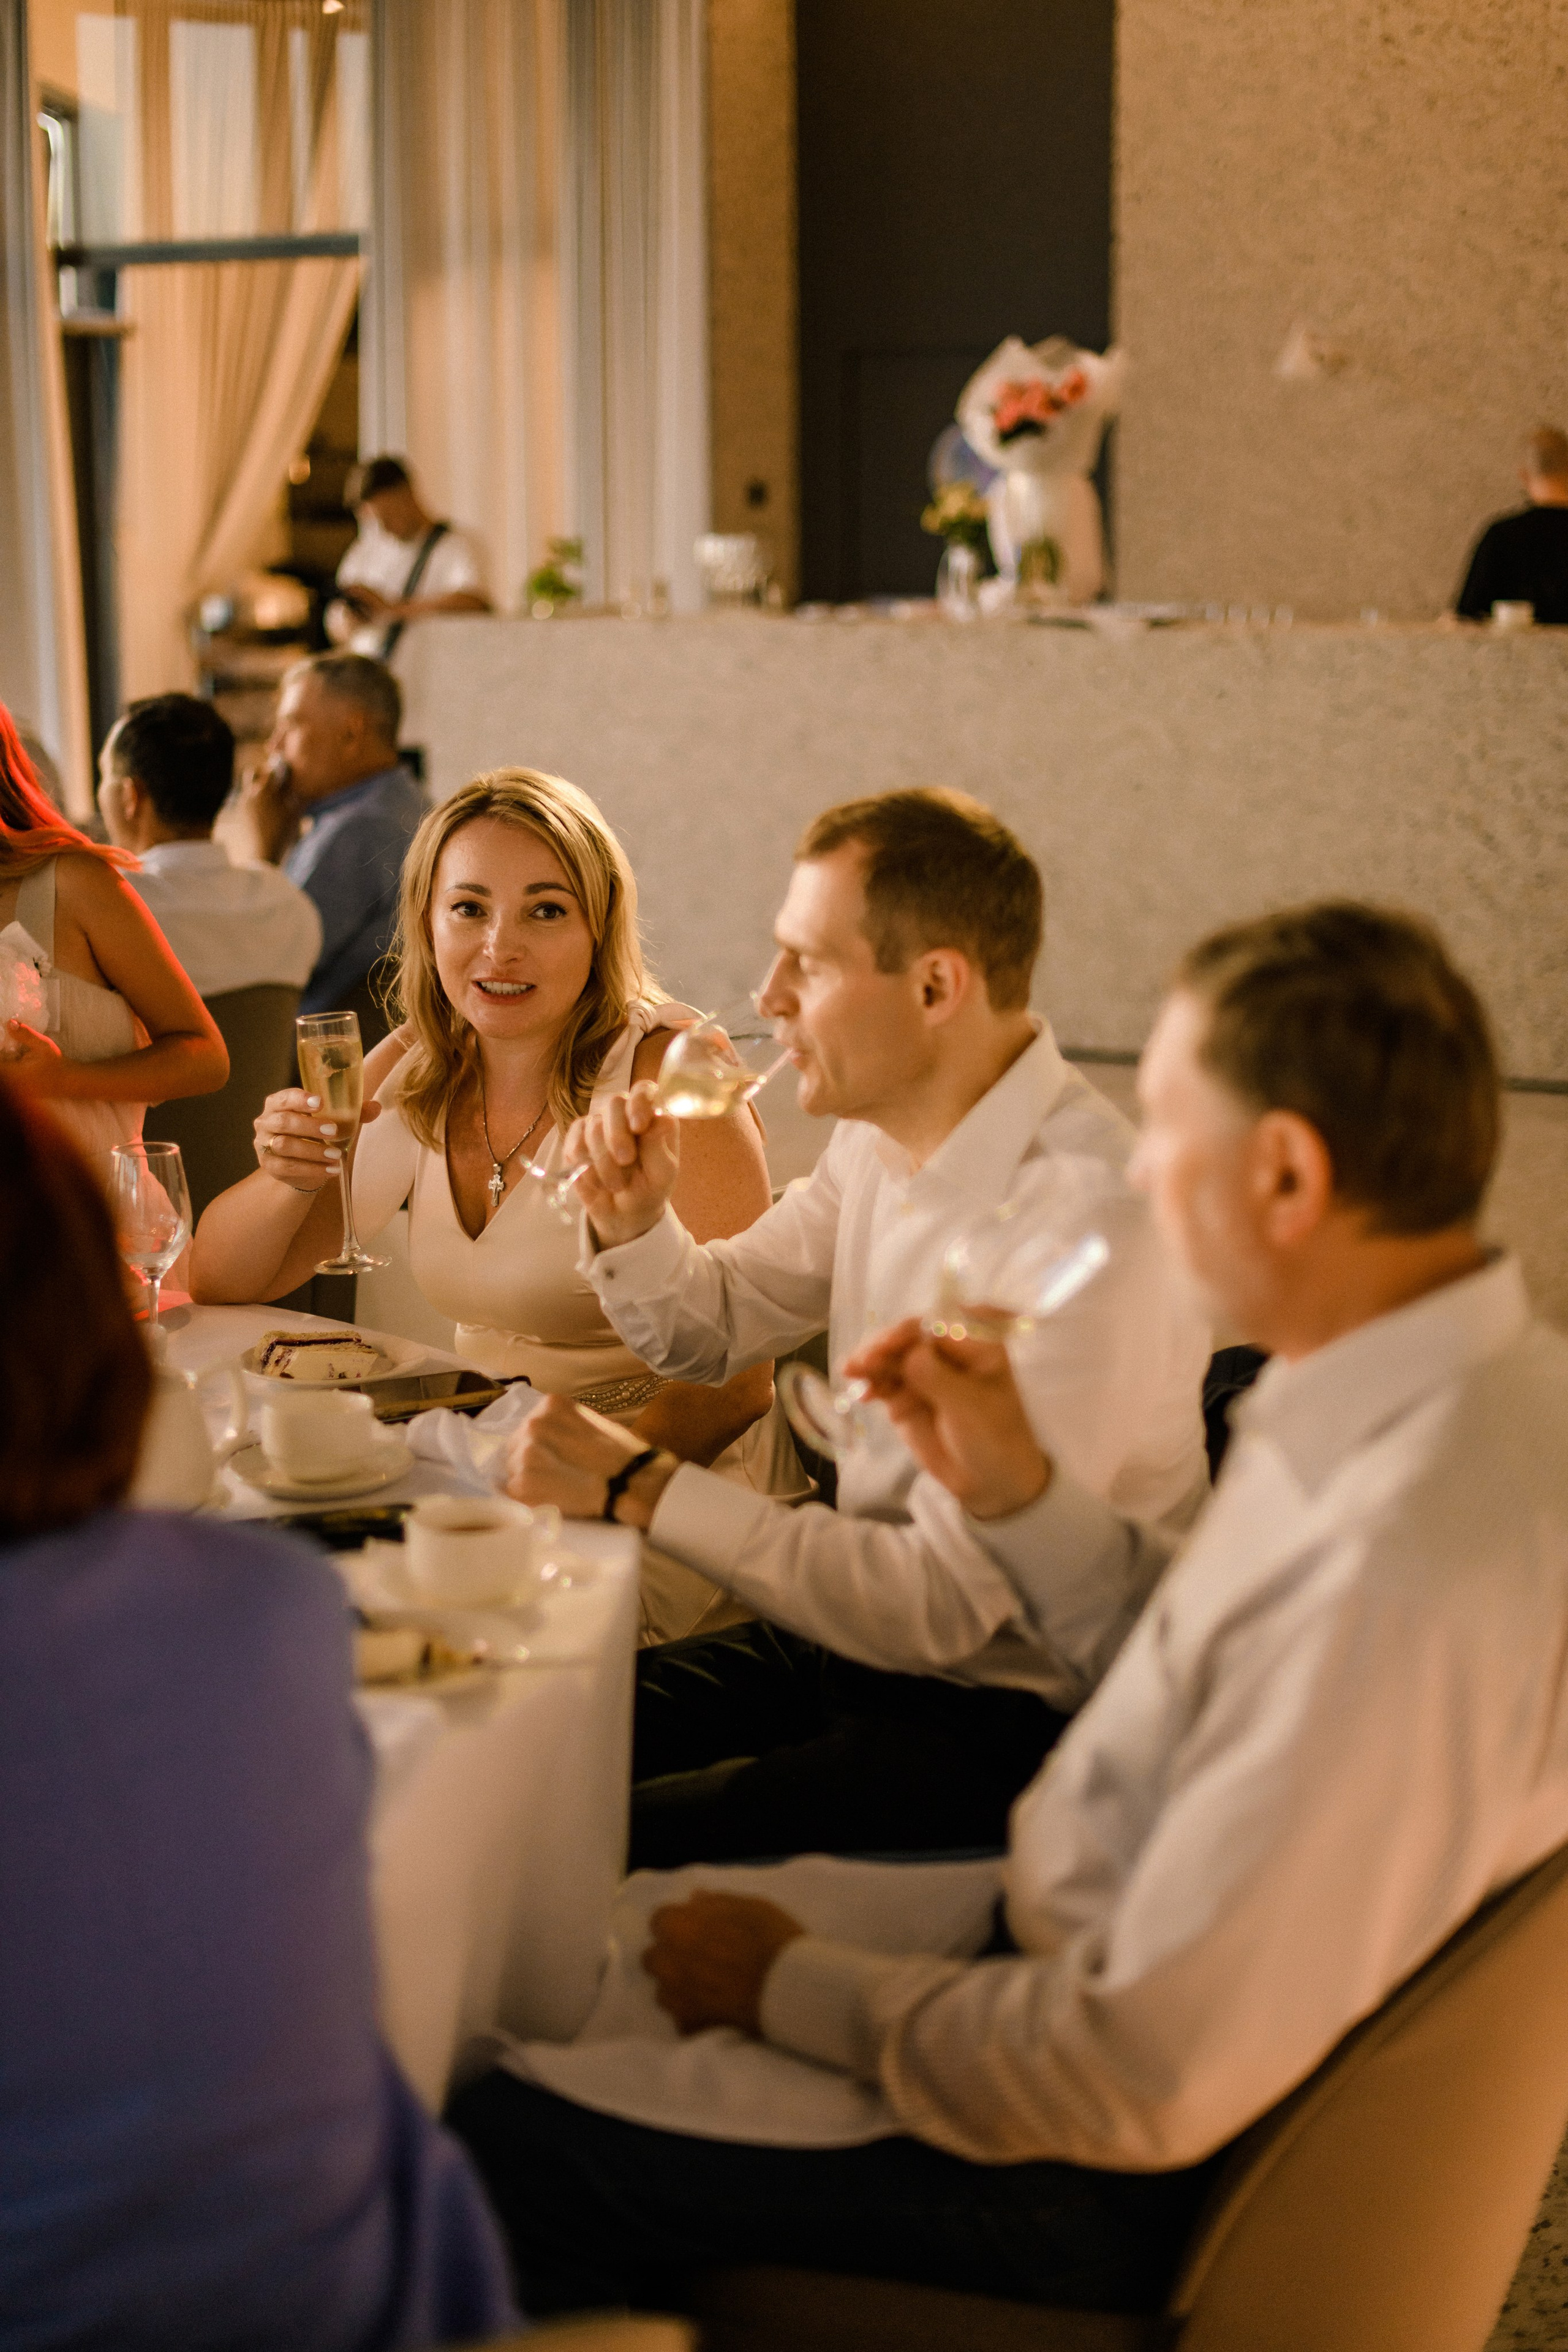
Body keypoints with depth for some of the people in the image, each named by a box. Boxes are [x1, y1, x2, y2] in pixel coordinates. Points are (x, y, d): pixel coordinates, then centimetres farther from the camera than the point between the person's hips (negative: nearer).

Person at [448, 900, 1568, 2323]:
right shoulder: (1451, 1386, -3)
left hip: (1107, 2196, -9)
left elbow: (1149, 2083, -29)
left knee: (491, 2136, -4)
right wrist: (1018, 1491, 1)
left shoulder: (1409, 1570, -35)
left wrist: (794, 1990, -14)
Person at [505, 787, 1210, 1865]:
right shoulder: (885, 1134, 3)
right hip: (859, 1637, 9)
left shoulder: (1094, 1220, -26)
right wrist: (631, 1222, -3)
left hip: (1010, 1723, -8)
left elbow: (943, 1603, -26)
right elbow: (715, 1329, 20)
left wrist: (644, 1491, -22)